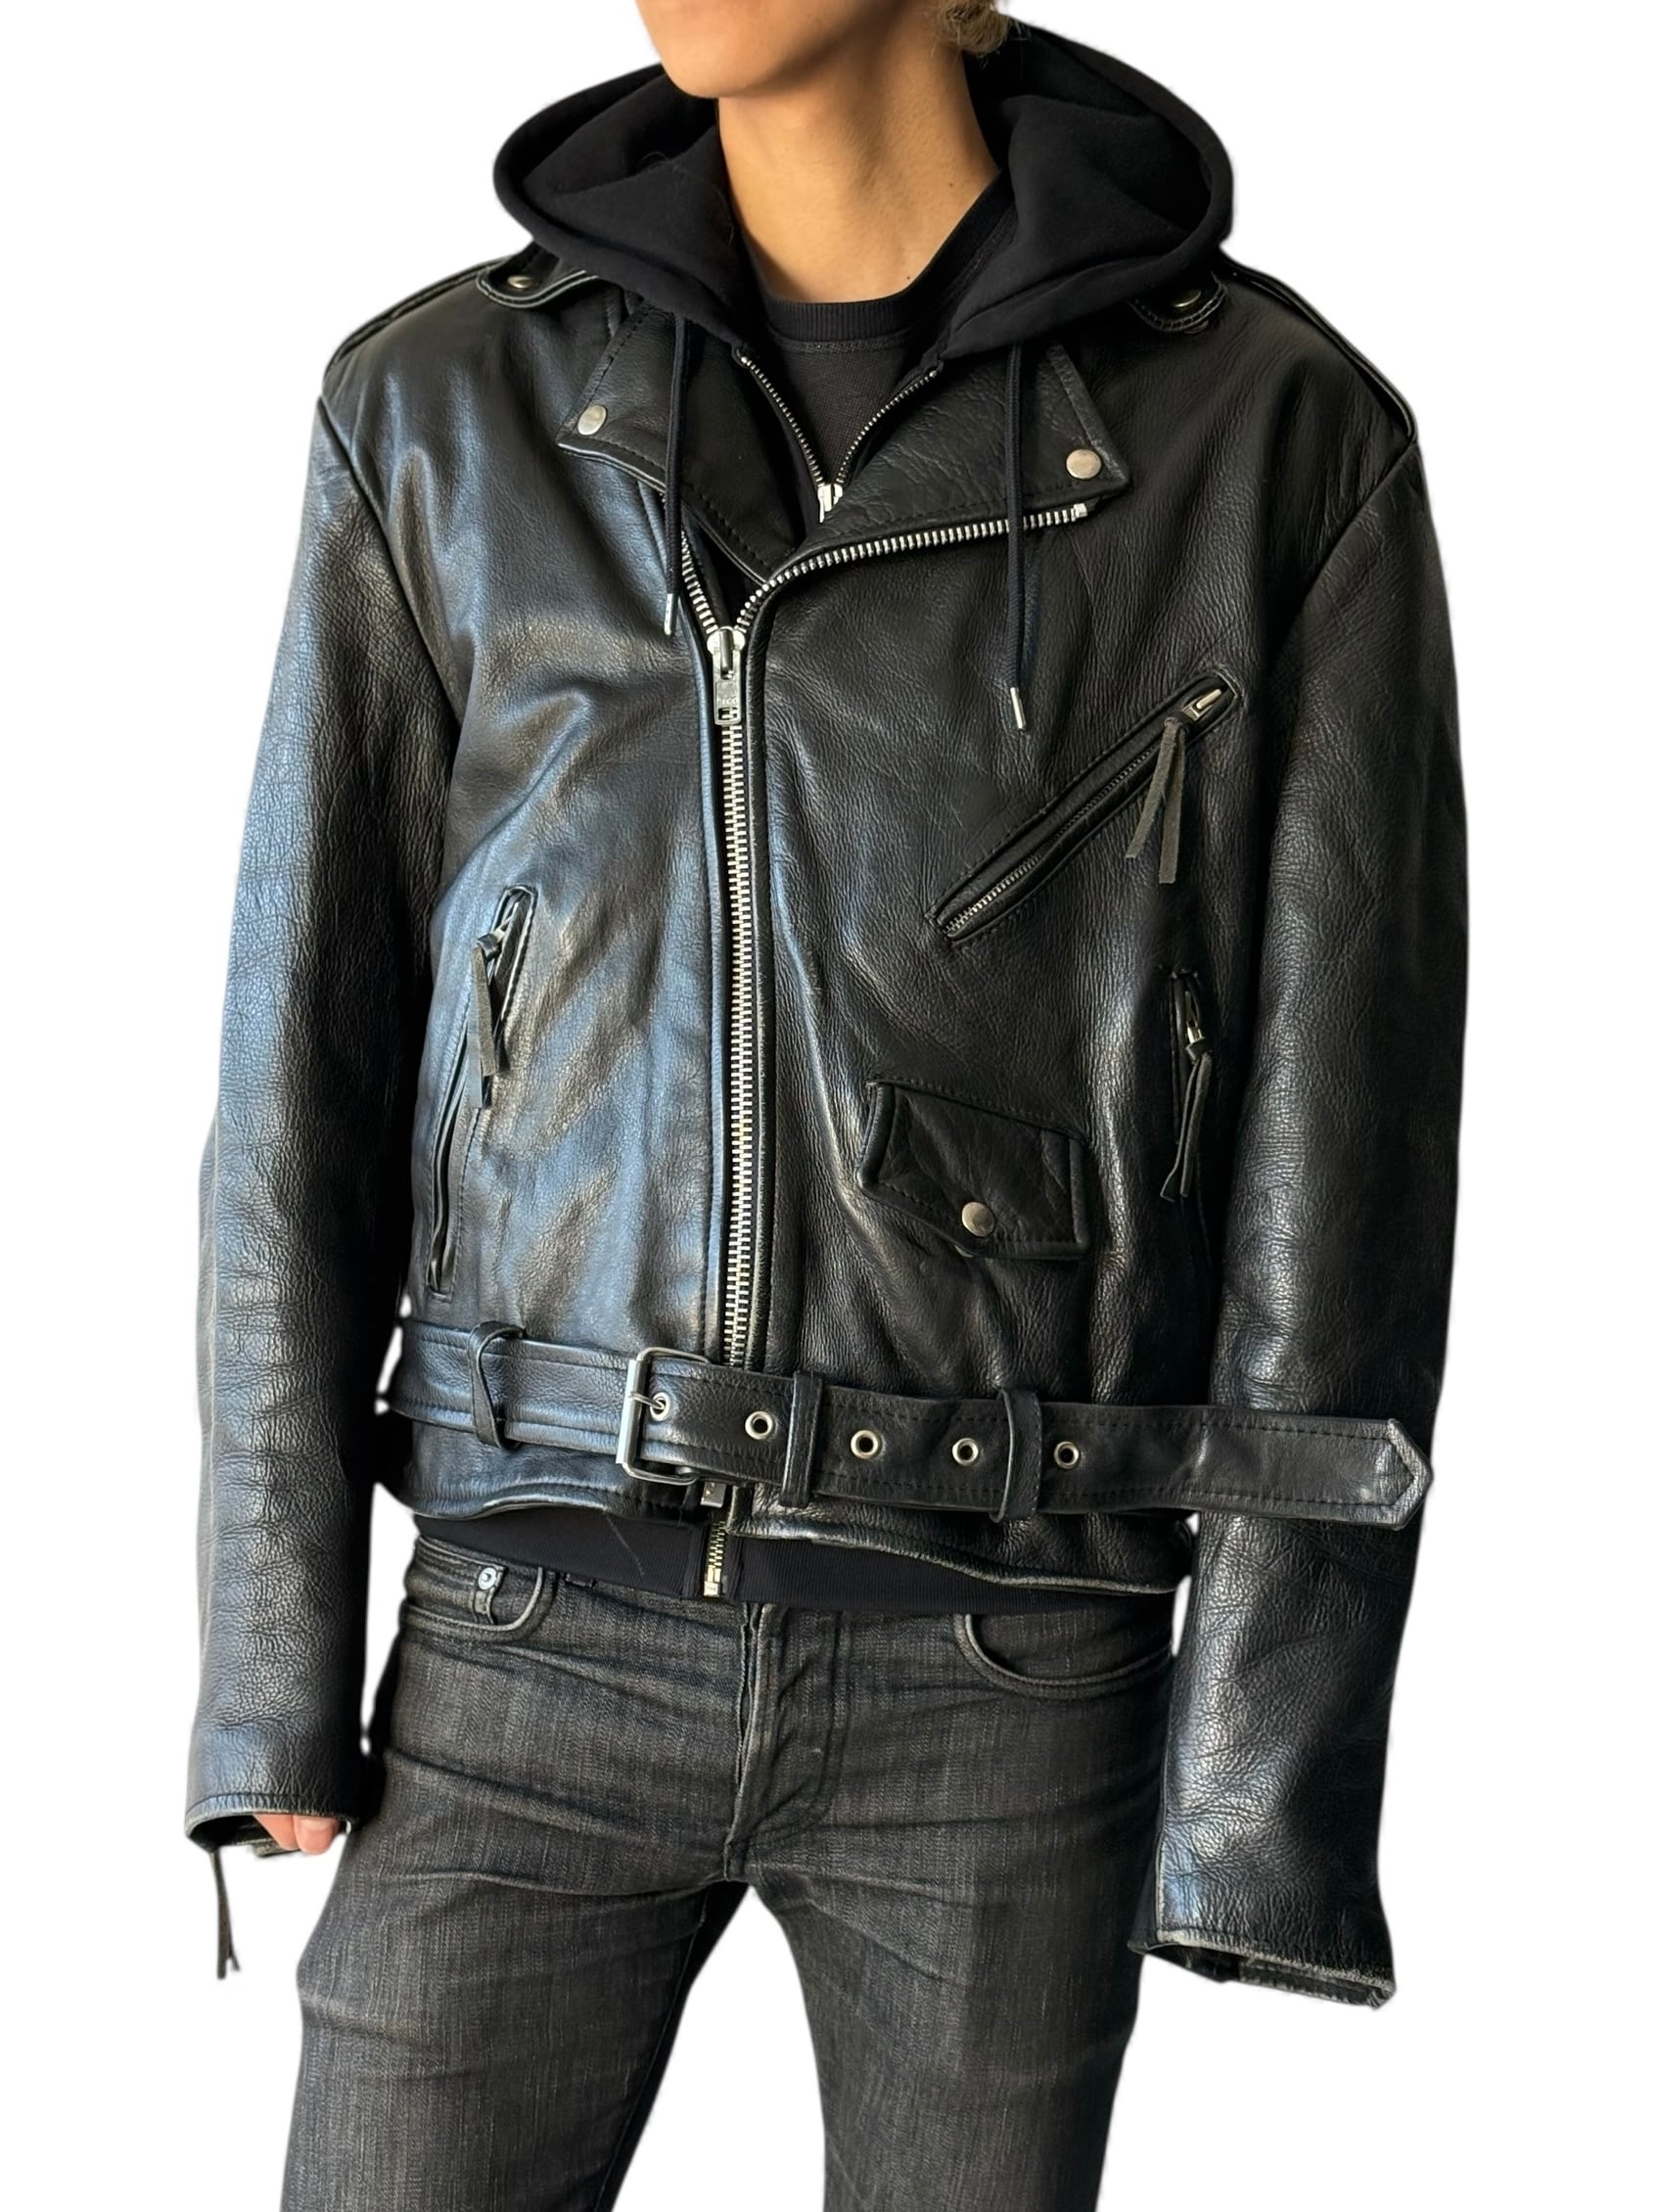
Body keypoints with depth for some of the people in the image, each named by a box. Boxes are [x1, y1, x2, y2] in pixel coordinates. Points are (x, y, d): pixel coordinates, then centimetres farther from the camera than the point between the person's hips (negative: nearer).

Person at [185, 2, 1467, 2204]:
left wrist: (1269, 1785, -7)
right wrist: (275, 1668, 2)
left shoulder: (1282, 427, -4)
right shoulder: (442, 408, 2)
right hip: (541, 1630, 2)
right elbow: (308, 1058, 3)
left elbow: (1340, 1129, -5)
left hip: (1006, 1668, -1)